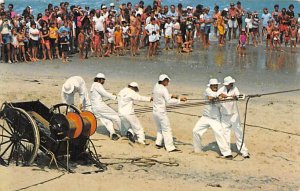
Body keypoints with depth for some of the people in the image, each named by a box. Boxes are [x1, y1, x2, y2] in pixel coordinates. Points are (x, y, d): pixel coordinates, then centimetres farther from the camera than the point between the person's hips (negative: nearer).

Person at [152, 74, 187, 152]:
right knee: (167, 129, -4)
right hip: (161, 112, -8)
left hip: (155, 111, 8)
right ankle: (170, 147, -5)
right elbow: (168, 101, -25)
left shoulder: (156, 87, 6)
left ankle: (158, 143, 24)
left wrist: (171, 96, 9)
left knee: (159, 128, 23)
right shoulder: (164, 89, -18)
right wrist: (179, 99, -25)